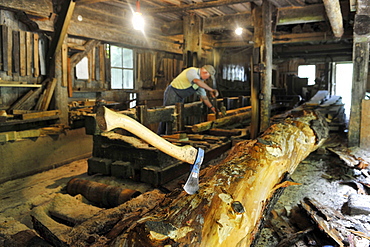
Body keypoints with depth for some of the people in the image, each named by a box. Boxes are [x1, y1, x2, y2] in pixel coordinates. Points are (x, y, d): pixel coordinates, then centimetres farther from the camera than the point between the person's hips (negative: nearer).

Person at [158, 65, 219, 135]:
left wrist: (211, 107, 6)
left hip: (180, 98, 9)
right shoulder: (192, 71, -21)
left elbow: (203, 96, 12)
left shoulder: (201, 80, 8)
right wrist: (211, 90, -44)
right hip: (172, 93, -9)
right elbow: (197, 81, -43)